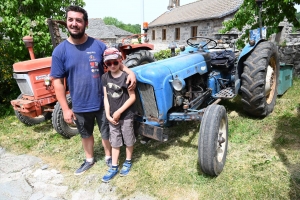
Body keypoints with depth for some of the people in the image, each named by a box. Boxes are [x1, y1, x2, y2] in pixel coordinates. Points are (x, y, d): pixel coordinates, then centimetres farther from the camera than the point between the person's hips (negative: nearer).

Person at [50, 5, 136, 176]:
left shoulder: (98, 45, -7)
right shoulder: (60, 51, -7)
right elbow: (58, 82, -5)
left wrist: (130, 72, -17)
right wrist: (65, 109, -8)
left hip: (102, 102, 0)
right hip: (80, 106, 1)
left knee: (107, 133, 16)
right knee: (86, 134, 22)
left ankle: (109, 157, 42)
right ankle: (89, 160, 46)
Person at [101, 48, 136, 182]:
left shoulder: (125, 77, -15)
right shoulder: (105, 77, -1)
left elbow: (132, 97, -15)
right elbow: (106, 97, 2)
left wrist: (119, 112, -16)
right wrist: (108, 114, -6)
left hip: (126, 115, -4)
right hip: (113, 116, 4)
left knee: (128, 140, 13)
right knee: (115, 142, 14)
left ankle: (128, 162, 35)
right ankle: (114, 167, 26)